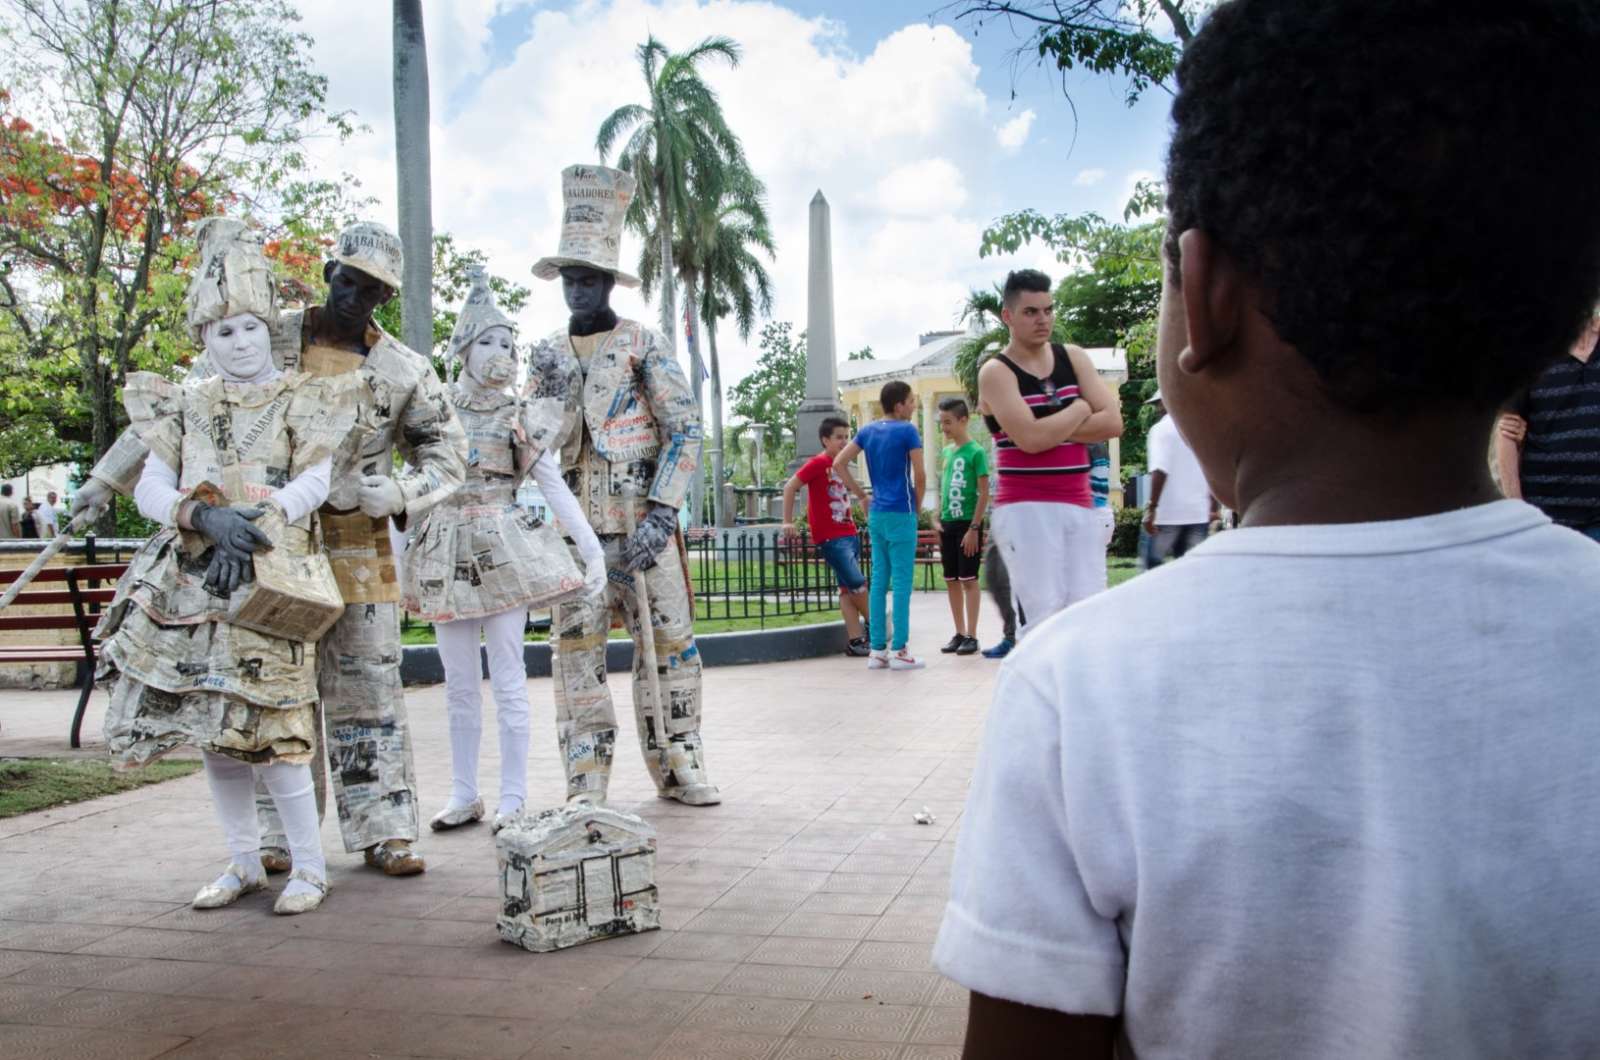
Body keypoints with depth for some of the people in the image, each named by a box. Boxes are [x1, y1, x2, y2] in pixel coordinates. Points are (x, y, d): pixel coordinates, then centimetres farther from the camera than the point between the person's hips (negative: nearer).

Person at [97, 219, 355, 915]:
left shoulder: (303, 401, 6)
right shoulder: (184, 408, 15)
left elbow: (315, 481, -7)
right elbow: (150, 490, 4)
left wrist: (257, 523, -21)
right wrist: (206, 517, -16)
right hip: (187, 583, 5)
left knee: (262, 723, -12)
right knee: (208, 726, 6)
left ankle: (310, 868, 2)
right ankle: (244, 865, 20)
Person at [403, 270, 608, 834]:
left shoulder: (520, 415, 3)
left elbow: (555, 487, -1)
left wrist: (592, 548, -9)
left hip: (505, 548, -2)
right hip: (446, 549, 2)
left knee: (508, 679, -1)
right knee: (459, 683, 8)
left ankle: (513, 798, 7)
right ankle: (463, 795, 18)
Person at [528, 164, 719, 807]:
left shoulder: (644, 346, 3)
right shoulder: (547, 356, 12)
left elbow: (685, 430, -3)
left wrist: (661, 513, -13)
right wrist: (555, 396, -12)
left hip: (643, 522, -2)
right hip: (576, 524, 2)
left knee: (668, 640, 3)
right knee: (577, 646, -2)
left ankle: (678, 767, 17)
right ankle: (586, 784, 3)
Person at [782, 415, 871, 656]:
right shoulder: (818, 463, -8)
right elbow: (789, 487, -10)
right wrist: (788, 522, -13)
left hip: (849, 534, 8)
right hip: (830, 538, -8)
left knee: (848, 590, 6)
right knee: (857, 584, -9)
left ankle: (855, 640, 7)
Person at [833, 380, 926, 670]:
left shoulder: (867, 431, 9)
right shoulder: (907, 431, -8)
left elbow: (838, 464, 8)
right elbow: (920, 476, -10)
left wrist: (861, 496, 12)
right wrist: (917, 506, 5)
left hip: (876, 515, 6)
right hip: (901, 514, -6)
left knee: (878, 581, 8)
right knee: (901, 582, -3)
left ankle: (877, 650, 10)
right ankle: (899, 651, -2)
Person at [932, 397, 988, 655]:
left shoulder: (976, 452, -10)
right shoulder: (946, 452, 11)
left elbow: (984, 494, -11)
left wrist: (974, 528, -15)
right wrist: (936, 517, 7)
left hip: (967, 523, -7)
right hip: (947, 524, 7)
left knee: (969, 580, -1)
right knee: (951, 581, 9)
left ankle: (971, 636, 5)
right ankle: (959, 633, 18)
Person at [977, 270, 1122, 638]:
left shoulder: (1074, 359, 12)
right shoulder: (996, 372, -5)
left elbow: (1112, 422, 1)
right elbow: (1030, 438, -18)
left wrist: (1051, 429, -8)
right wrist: (1080, 409, -3)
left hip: (1081, 507, 5)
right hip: (1025, 509, -5)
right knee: (1041, 616, -9)